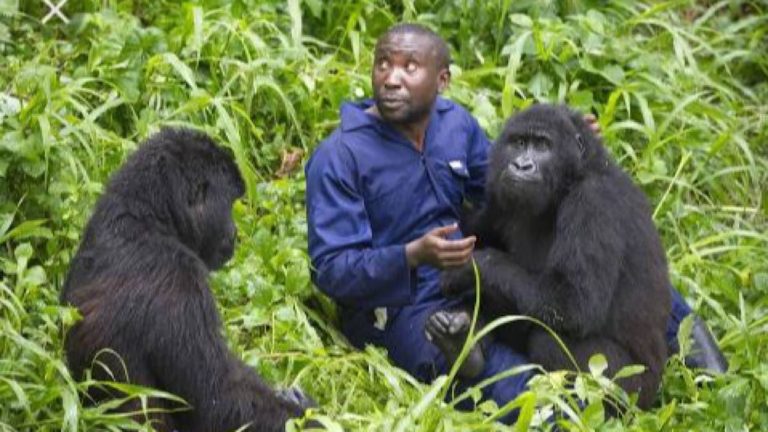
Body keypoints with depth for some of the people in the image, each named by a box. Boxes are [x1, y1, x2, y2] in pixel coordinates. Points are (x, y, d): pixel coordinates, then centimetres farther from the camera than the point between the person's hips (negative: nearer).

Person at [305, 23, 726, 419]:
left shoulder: (455, 124, 4)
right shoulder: (339, 157, -14)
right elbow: (331, 270, -17)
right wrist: (412, 256, -32)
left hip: (469, 280, 7)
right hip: (400, 308, -7)